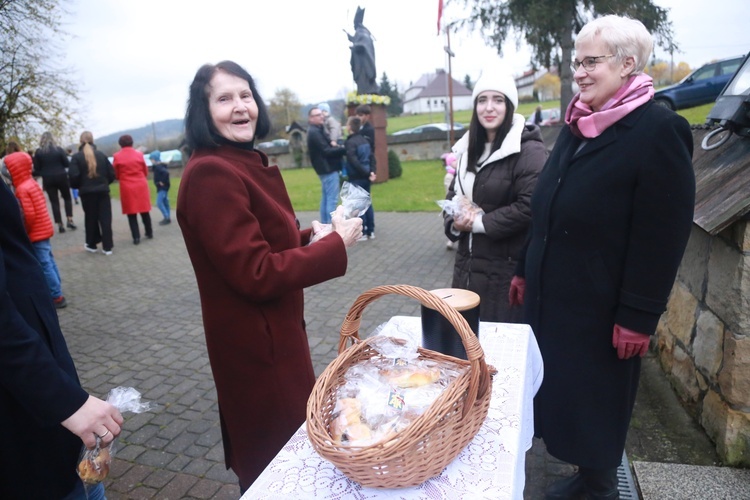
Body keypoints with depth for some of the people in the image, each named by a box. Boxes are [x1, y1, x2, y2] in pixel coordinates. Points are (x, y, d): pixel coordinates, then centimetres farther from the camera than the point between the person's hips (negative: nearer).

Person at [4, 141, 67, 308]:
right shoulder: (32, 183, 10)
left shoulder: (22, 189, -19)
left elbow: (28, 215, -22)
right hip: (43, 230, 9)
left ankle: (56, 297, 0)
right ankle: (56, 292, 23)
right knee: (48, 262, 15)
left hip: (36, 233, -9)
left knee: (44, 265, -4)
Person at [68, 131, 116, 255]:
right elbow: (111, 173, 3)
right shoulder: (101, 154, 4)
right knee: (105, 218, 2)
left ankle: (91, 244, 23)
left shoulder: (76, 157, -4)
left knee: (90, 219, 12)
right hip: (103, 191, 1)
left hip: (87, 192, -1)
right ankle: (107, 247, 2)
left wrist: (77, 186, 7)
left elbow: (73, 176, -12)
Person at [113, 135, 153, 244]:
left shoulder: (117, 157, -4)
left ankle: (136, 237, 1)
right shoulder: (139, 154, 0)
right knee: (145, 210, 13)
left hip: (127, 188, -1)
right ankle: (149, 232, 22)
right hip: (141, 186, 2)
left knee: (131, 213, 4)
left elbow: (115, 175, 3)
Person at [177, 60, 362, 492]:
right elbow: (255, 275, -26)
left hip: (276, 329, 10)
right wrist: (335, 245, -20)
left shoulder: (249, 162, 8)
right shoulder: (211, 173, -23)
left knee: (291, 437, 28)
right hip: (255, 341, -9)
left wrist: (311, 239, -2)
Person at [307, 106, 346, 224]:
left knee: (326, 198, 13)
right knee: (332, 199, -10)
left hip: (326, 168, 11)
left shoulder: (318, 130, 17)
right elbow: (327, 151, -21)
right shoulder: (314, 132, -16)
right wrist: (344, 149, -18)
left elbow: (328, 145, 19)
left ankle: (325, 225, 19)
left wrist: (332, 143, -2)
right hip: (328, 168, -11)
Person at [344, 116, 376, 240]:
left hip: (356, 178, -7)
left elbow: (354, 162, -22)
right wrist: (371, 171, -1)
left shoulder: (350, 142, -14)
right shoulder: (364, 140, 10)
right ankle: (371, 231, 18)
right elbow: (371, 157, 8)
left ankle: (363, 233, 4)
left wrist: (367, 173, -17)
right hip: (366, 177, 8)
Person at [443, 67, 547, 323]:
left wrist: (479, 222, -15)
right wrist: (455, 223, -4)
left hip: (508, 268, -7)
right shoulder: (468, 148, 14)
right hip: (468, 266, 7)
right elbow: (453, 194, 17)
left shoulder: (528, 149, -11)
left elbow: (530, 206, -21)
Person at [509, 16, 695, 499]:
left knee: (596, 402, 10)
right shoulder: (577, 125, 9)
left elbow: (663, 235, -16)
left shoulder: (659, 130, -13)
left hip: (601, 305, -7)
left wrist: (638, 316, -16)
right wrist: (526, 271, 14)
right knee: (560, 393, 17)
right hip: (553, 294, 7)